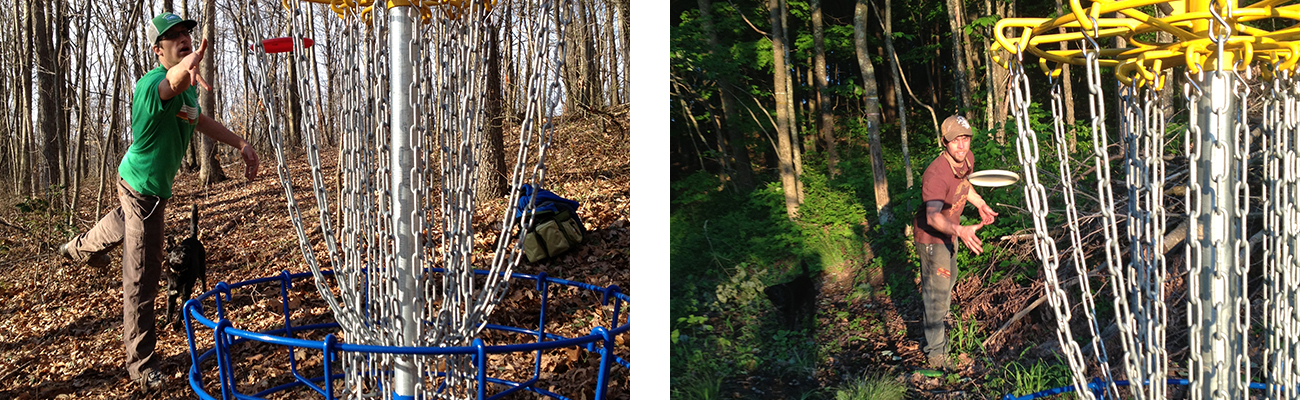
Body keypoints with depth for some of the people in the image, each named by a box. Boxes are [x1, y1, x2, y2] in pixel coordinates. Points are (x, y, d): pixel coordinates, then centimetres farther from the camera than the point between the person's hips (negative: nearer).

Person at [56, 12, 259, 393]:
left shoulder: (188, 86, -4)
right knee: (141, 279, -2)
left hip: (152, 186, 9)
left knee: (127, 221, 40)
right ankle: (142, 364, 7)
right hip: (143, 187, -9)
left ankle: (81, 247, 72)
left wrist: (241, 143, 5)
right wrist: (187, 70, -82)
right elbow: (170, 84, -59)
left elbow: (199, 120, 15)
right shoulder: (152, 84, -33)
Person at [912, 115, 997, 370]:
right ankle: (936, 353, 8)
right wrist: (960, 231, -67)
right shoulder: (936, 175, -38)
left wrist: (980, 204, 12)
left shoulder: (967, 159, -11)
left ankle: (940, 320, 56)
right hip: (931, 236, -9)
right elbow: (933, 216, -52)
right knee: (937, 291, -4)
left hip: (950, 231, 9)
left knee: (949, 279, 29)